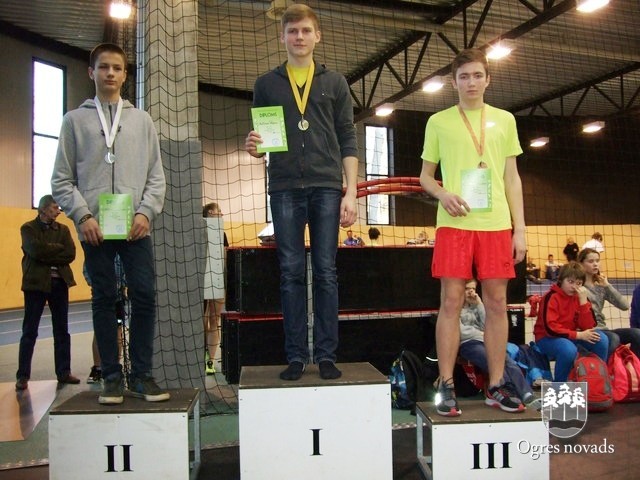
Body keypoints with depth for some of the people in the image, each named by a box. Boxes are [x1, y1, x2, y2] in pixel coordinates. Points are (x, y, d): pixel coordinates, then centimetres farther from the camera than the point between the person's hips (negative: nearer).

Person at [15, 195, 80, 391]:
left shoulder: (63, 229, 11)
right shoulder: (28, 228, 2)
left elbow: (71, 255, -3)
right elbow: (36, 250, -16)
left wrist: (47, 256, -11)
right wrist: (58, 248, -7)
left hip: (59, 283, 4)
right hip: (36, 284, -4)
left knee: (62, 331, 7)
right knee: (29, 332, 0)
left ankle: (64, 372, 15)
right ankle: (22, 376, 5)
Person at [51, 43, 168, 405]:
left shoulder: (142, 120, 14)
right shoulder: (75, 120, 11)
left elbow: (157, 175, 9)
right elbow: (62, 179, 6)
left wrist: (146, 212, -6)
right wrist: (83, 215, -8)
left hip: (136, 226, 1)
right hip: (95, 227, 0)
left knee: (145, 296, -4)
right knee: (105, 299, 4)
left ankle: (141, 374, 6)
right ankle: (112, 376, 12)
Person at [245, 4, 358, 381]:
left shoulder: (335, 83, 12)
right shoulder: (267, 84, 15)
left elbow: (348, 141, 7)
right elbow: (260, 138, 16)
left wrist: (351, 192, -3)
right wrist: (253, 148, -9)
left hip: (327, 187, 0)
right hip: (285, 188, 1)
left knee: (326, 272, 0)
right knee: (291, 273, 1)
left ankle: (327, 355, 6)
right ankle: (296, 356, 8)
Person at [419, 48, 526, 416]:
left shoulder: (504, 120, 13)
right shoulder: (439, 122, 9)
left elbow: (512, 178, 12)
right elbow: (425, 175, 12)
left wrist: (519, 229, 5)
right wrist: (443, 194, -10)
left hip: (497, 224, 2)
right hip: (454, 223, -2)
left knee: (497, 303, 3)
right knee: (451, 302, -3)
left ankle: (496, 385, 14)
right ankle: (446, 386, 5)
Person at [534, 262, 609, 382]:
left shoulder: (580, 297, 2)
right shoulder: (551, 297, -16)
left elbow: (588, 327, -8)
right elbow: (550, 329, -23)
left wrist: (583, 300, -17)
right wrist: (579, 335, -25)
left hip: (571, 337, 6)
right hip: (547, 338, -6)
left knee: (601, 339, -14)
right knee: (569, 349, -36)